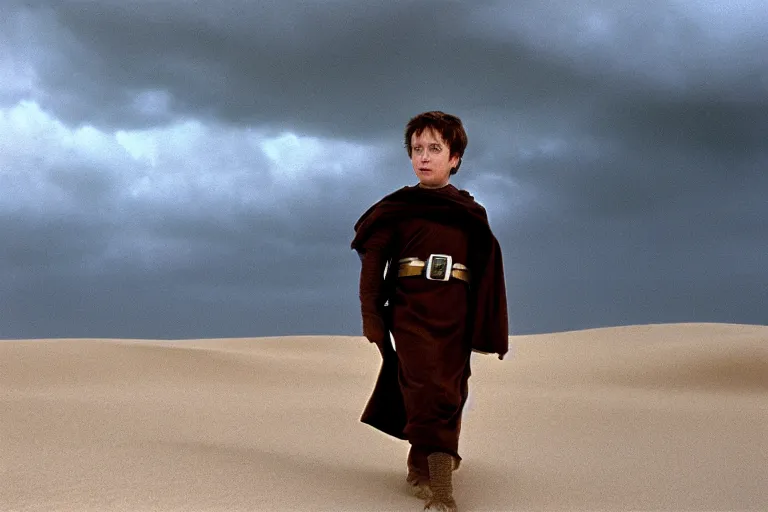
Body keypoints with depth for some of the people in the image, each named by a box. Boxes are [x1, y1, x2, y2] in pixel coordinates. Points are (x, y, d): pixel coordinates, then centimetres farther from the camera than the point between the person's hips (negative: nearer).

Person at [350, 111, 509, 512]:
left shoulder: (472, 215, 8)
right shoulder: (397, 208, 3)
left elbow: (486, 275, 11)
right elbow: (372, 262, 2)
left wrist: (487, 330, 10)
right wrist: (372, 317, -4)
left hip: (455, 319, 3)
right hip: (411, 314, -3)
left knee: (450, 395, 6)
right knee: (429, 389, -14)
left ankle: (422, 466, 29)